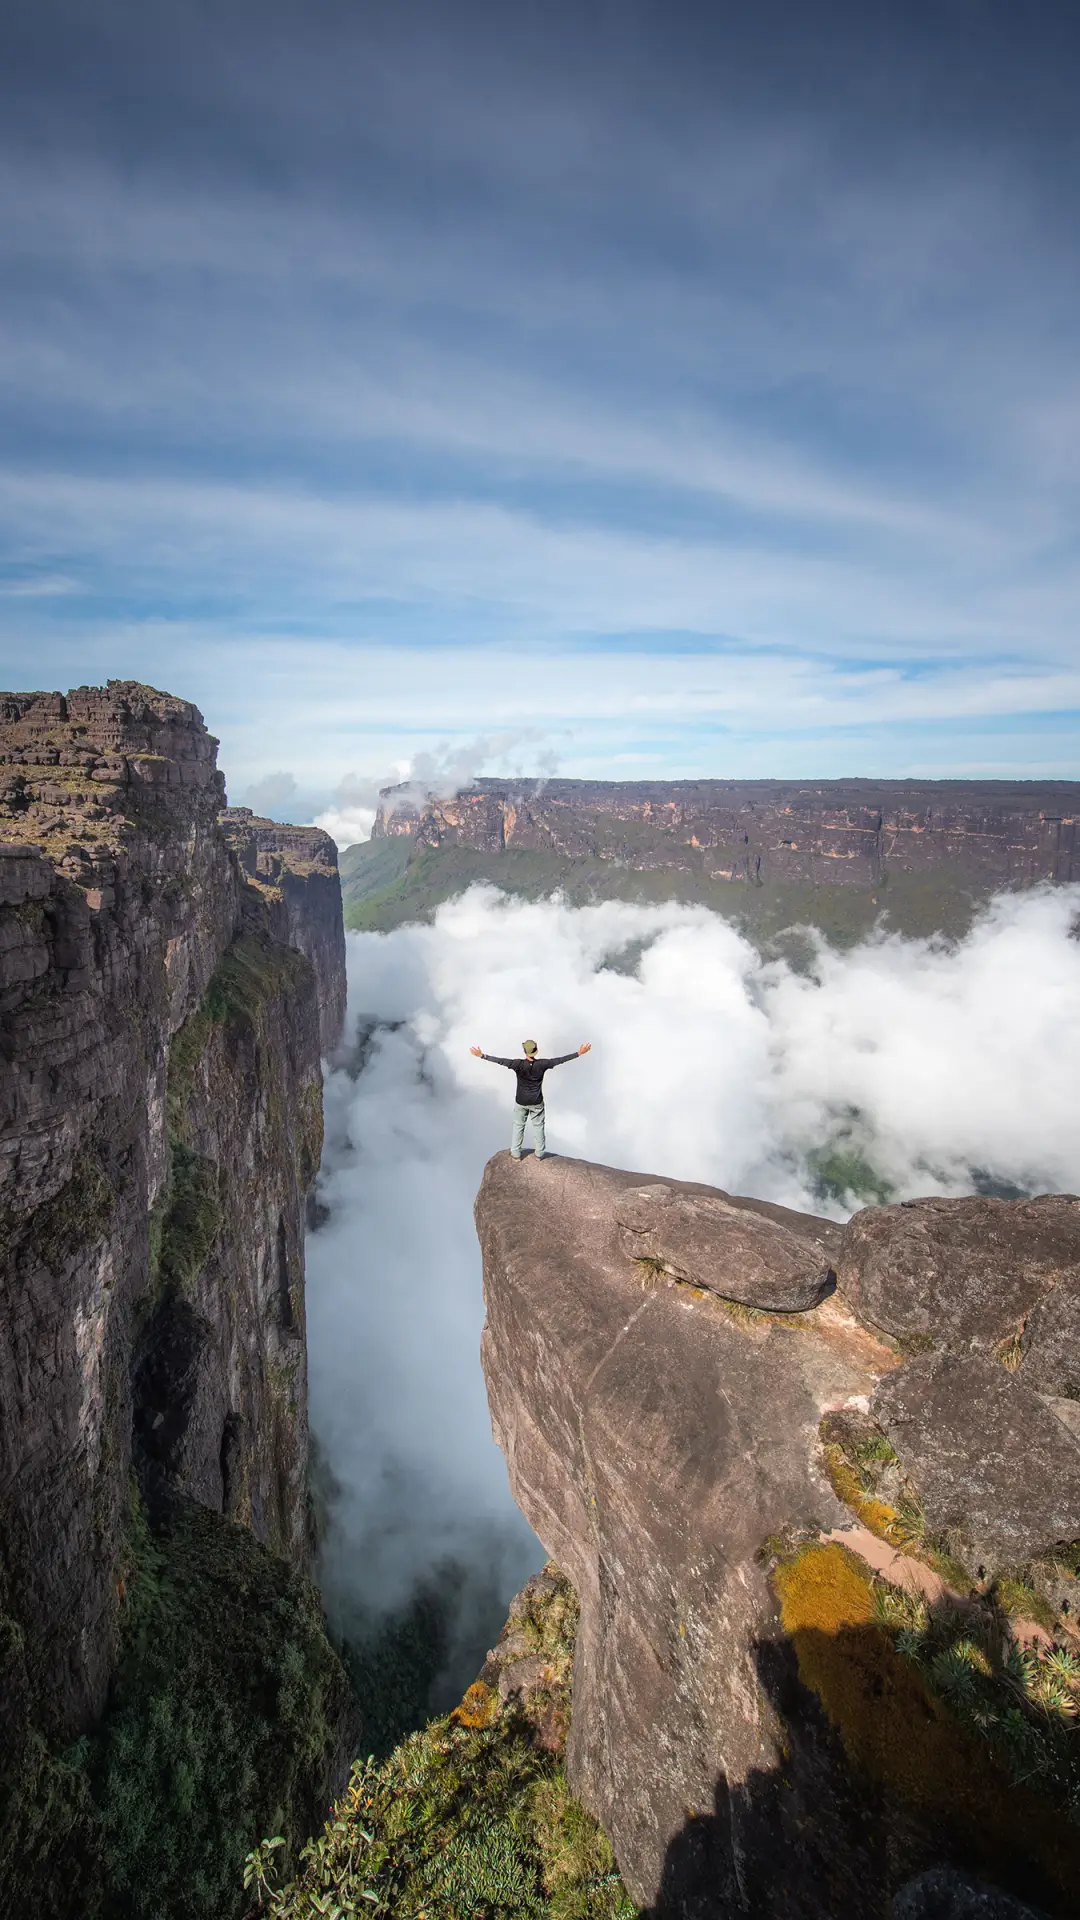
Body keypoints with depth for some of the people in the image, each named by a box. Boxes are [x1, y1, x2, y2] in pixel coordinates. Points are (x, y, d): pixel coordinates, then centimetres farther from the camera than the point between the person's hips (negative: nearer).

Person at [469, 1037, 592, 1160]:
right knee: (538, 1126, 19)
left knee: (518, 1126, 19)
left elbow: (500, 1061, -29)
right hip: (537, 1102, 1)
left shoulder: (519, 1065, -25)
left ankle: (516, 1154, 29)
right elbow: (560, 1060, -16)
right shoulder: (542, 1064, -21)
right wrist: (579, 1053, -9)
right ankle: (539, 1153, 31)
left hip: (521, 1102, -1)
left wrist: (482, 1055, -27)